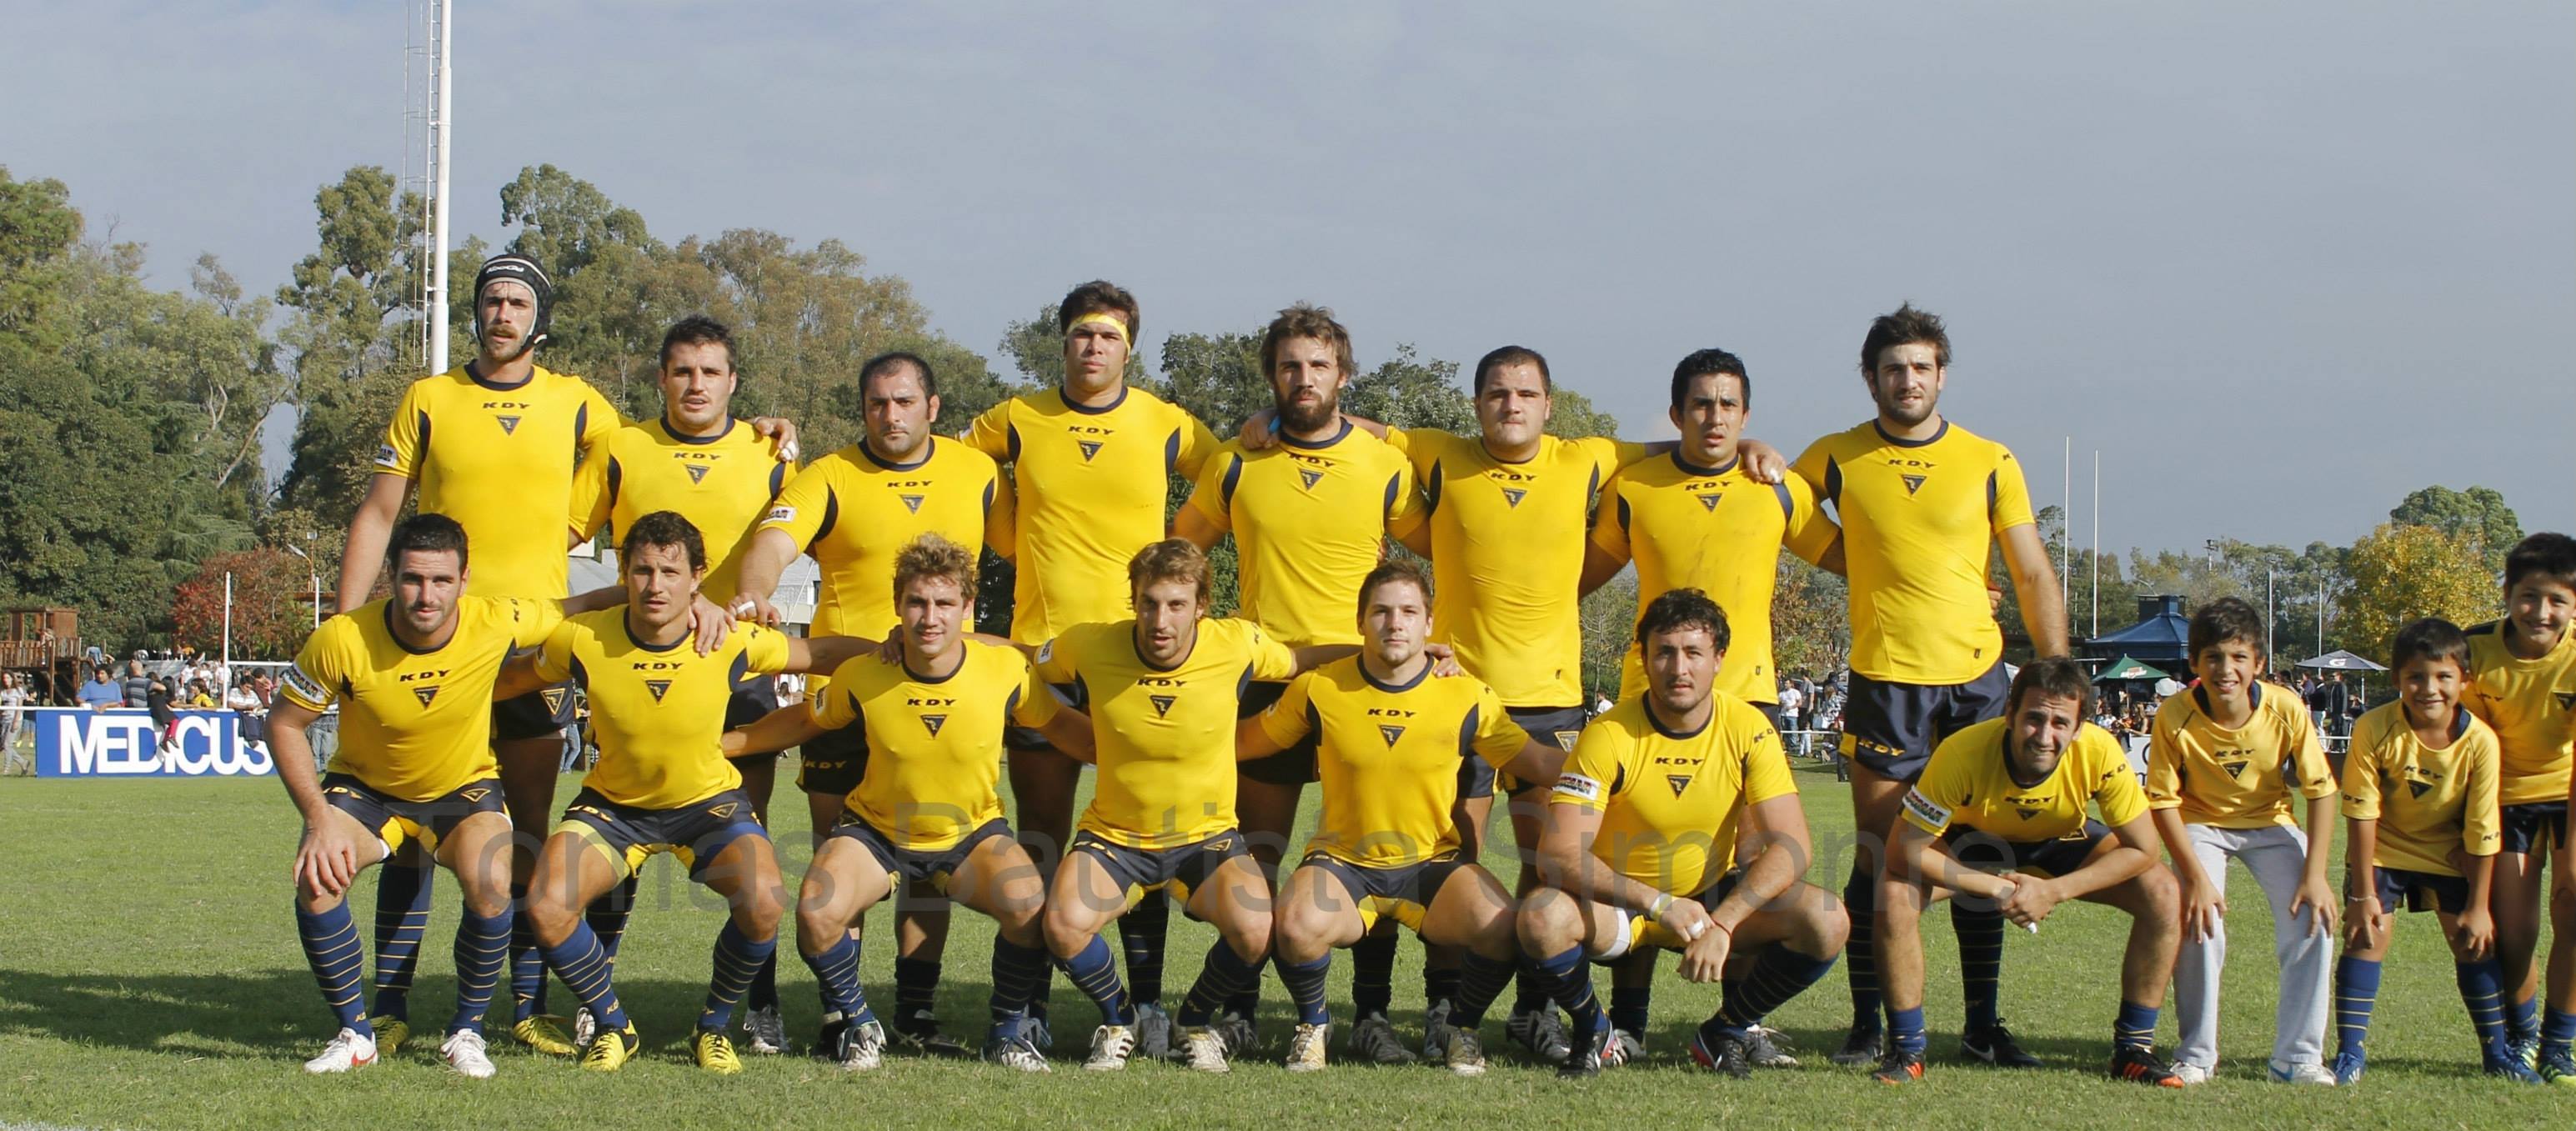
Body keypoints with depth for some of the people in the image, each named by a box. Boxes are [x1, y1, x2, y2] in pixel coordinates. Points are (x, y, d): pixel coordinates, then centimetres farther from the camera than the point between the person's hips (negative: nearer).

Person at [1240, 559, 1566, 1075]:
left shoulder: (1467, 697, -3)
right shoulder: (1318, 690, -4)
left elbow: (1538, 762, 4)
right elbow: (1242, 743, 11)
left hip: (1434, 863, 1)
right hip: (1342, 861, -1)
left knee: (1502, 928, -29)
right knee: (1298, 925, -34)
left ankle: (1459, 1029, 5)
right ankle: (1312, 1025, 2)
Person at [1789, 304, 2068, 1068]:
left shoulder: (1990, 462, 3)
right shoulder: (1837, 459, 3)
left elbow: (2033, 578, 5)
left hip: (1977, 676, 1)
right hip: (1883, 680, -1)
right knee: (1877, 857, -1)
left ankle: (1983, 1024, 12)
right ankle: (1867, 1025, 6)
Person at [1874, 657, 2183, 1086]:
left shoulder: (2099, 753, -33)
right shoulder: (1963, 753, -37)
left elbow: (2142, 849, -23)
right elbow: (1904, 852, -31)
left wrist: (2055, 891, -32)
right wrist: (1997, 889, -34)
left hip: (2062, 844, 2)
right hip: (1975, 842, -2)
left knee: (2161, 892, -20)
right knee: (1896, 895, -29)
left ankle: (2134, 1049, -5)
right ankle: (1906, 1050, -11)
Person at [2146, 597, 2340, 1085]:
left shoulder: (2286, 710, -23)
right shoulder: (2175, 717, -26)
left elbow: (2321, 791, -16)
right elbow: (2164, 802, -19)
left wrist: (2315, 875, -23)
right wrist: (2196, 878, -26)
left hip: (2270, 823, 1)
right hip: (2201, 823, -1)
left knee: (2313, 920, -15)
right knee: (2200, 925, -21)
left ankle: (2298, 1056, -3)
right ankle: (2196, 1055, -3)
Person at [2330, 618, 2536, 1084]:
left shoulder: (2480, 741, -23)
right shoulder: (2375, 730, -26)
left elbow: (2482, 831, -15)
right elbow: (2361, 815, -20)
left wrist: (2478, 906, -11)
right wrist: (2363, 894, -18)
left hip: (2448, 852, 1)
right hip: (2382, 849, -1)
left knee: (2474, 942, -1)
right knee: (2366, 936, -11)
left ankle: (2497, 1051, 13)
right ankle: (2350, 1051, -5)